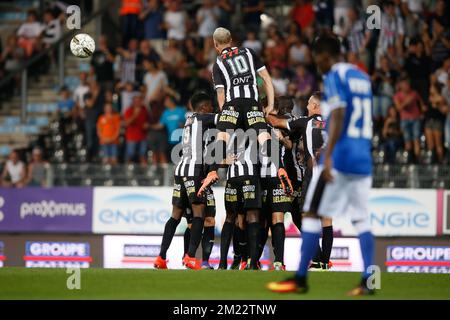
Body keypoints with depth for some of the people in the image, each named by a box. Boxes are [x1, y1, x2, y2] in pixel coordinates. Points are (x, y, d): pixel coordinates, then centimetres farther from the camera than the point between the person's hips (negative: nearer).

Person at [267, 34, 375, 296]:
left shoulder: (335, 76, -6)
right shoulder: (363, 77, 18)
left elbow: (338, 116, -18)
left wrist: (328, 156, -23)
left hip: (339, 156, -7)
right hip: (363, 160, 7)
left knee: (312, 214, -1)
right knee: (362, 219, 6)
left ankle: (301, 279, -1)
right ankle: (368, 281, -4)